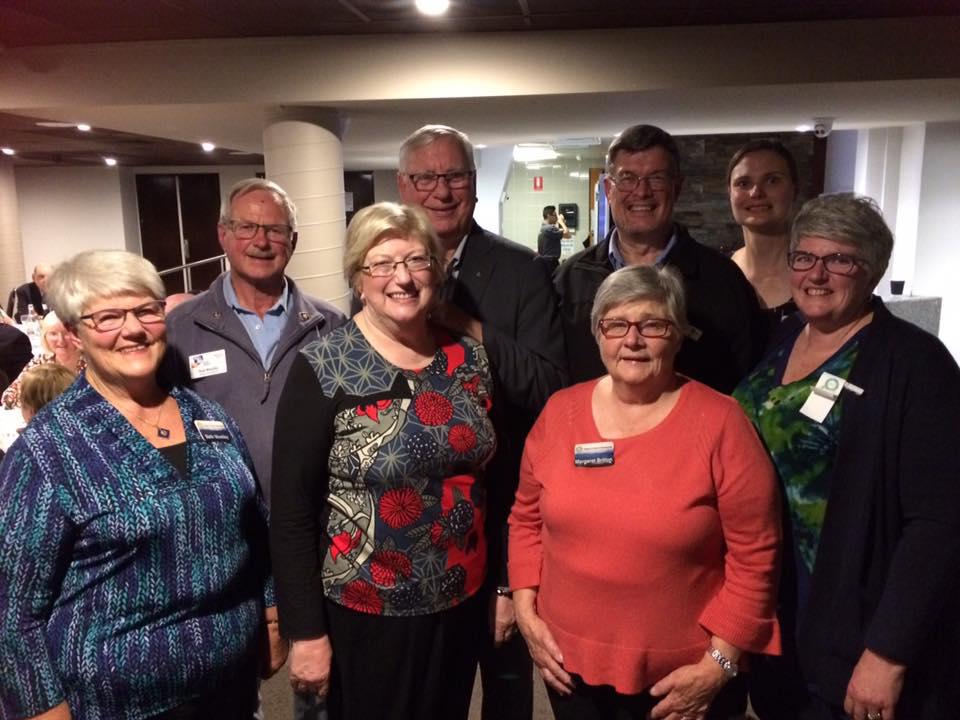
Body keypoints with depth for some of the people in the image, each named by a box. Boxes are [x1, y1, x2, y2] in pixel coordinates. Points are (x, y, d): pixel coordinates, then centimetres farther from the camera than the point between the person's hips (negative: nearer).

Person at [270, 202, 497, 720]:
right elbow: (291, 511, -12)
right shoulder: (322, 369, -14)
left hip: (460, 603, 4)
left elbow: (492, 480, 7)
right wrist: (305, 631, -11)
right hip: (362, 614, -4)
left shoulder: (470, 359, -2)